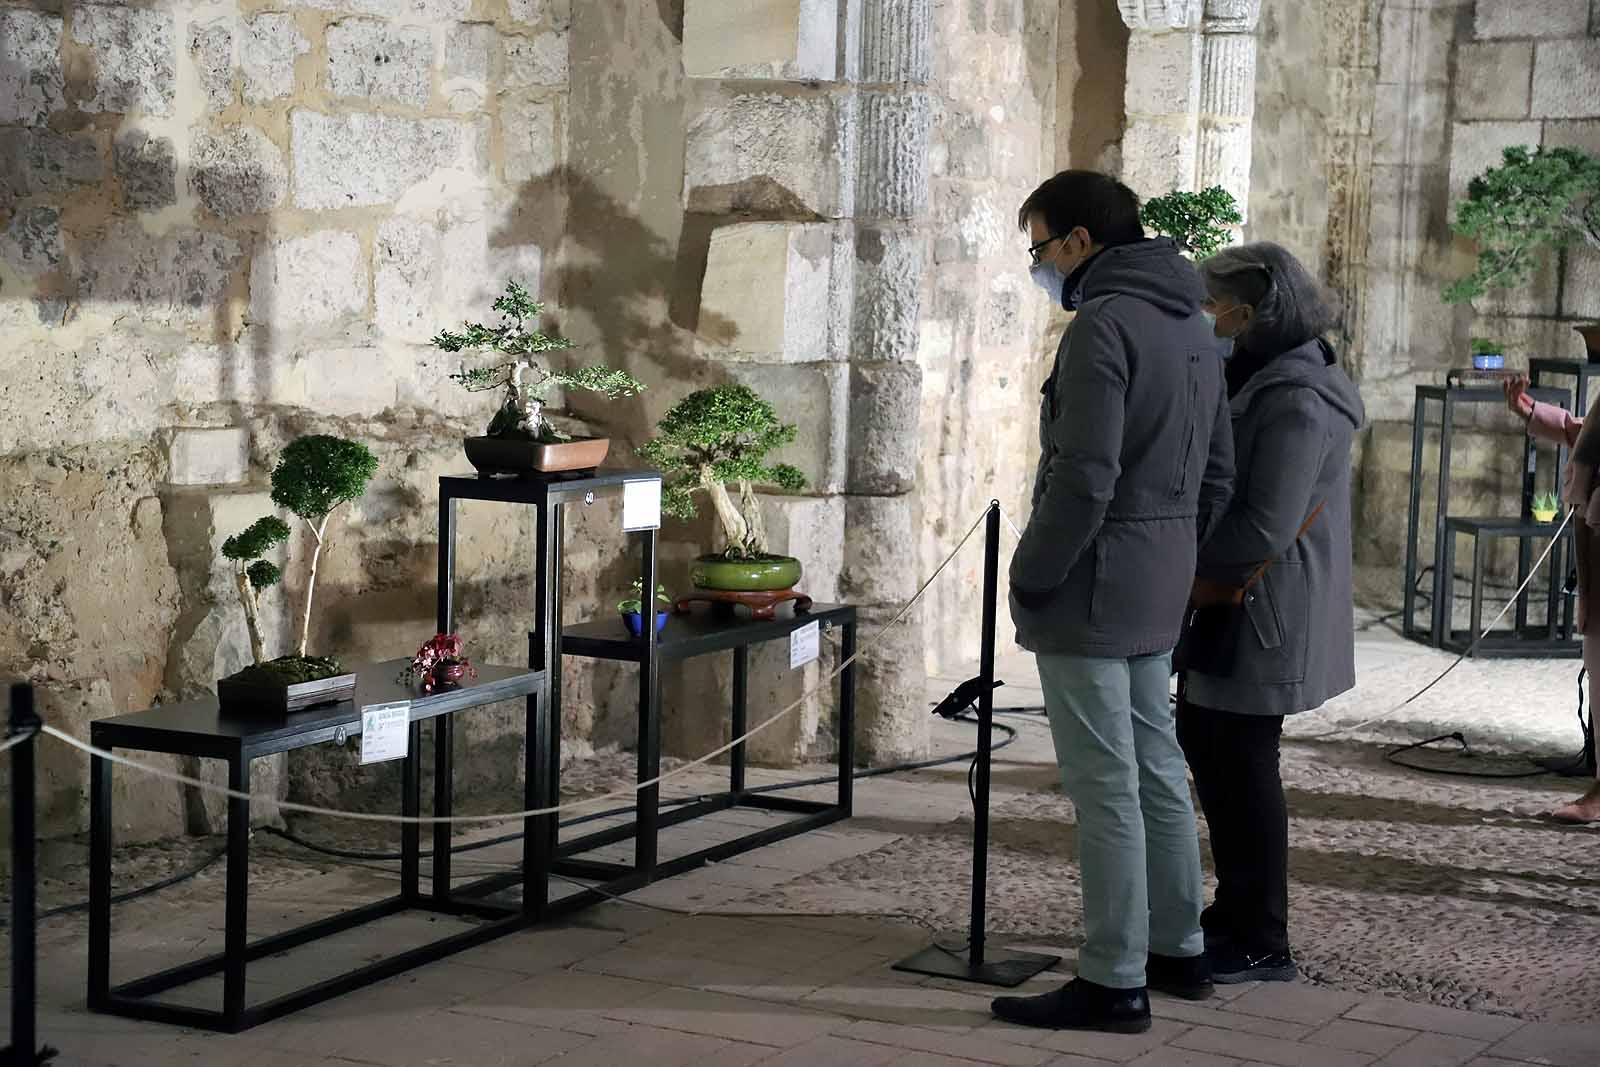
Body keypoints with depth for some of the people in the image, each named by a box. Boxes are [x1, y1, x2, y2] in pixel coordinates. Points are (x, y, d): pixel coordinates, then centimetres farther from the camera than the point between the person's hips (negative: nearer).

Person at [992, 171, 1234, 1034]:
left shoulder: (1103, 324, -16)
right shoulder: (1192, 326, 14)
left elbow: (1083, 478, -22)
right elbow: (1217, 472, 17)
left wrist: (1030, 577, -13)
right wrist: (1177, 558, 20)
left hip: (1091, 591, -10)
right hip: (1159, 598, 10)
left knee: (1105, 790, -5)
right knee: (1156, 772, 17)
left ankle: (1114, 981, 0)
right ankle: (1177, 950, 26)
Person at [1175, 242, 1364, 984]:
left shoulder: (1296, 404, -20)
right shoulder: (1260, 380, 12)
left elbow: (1264, 531, -24)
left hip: (1261, 616, -11)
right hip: (1224, 607, 11)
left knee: (1243, 763, -3)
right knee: (1204, 745, 18)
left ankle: (1262, 945, 7)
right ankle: (1236, 910, 32)